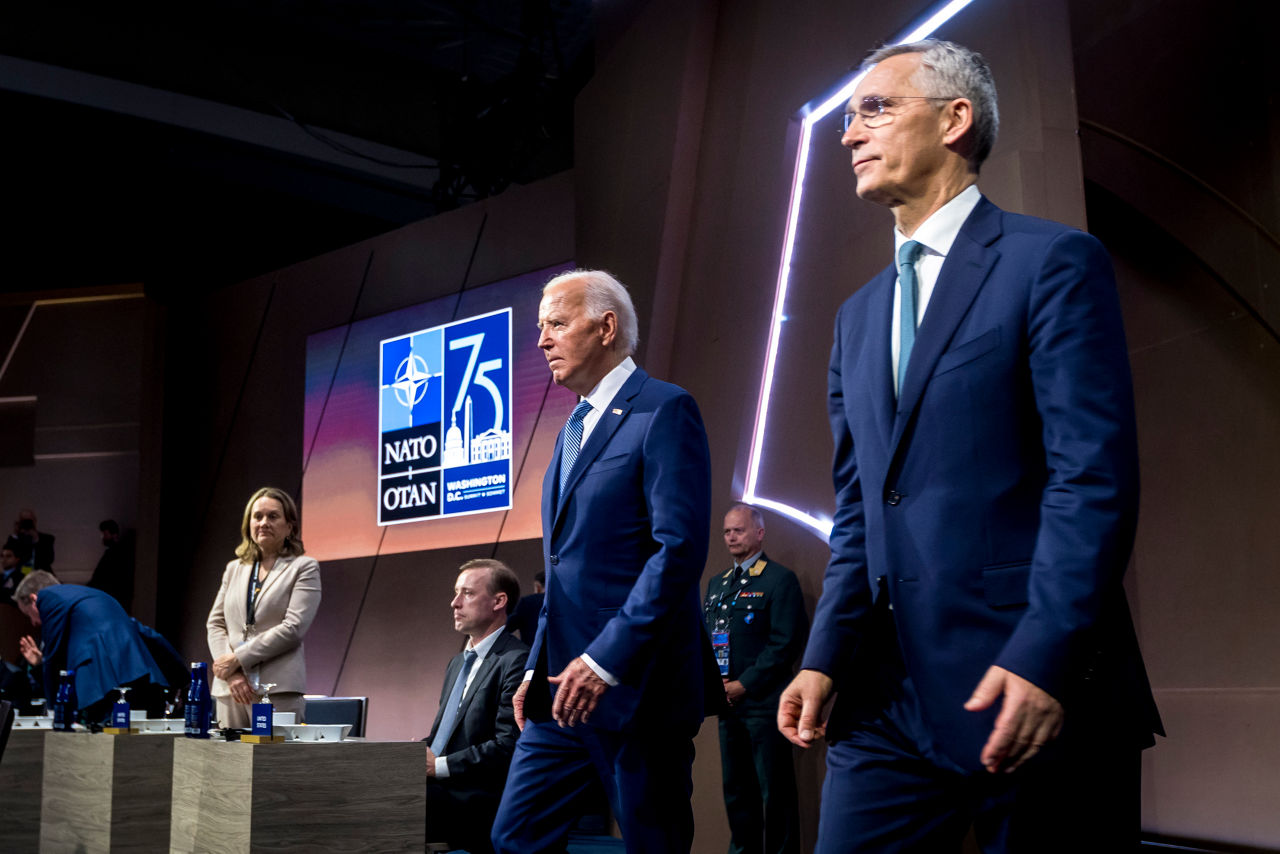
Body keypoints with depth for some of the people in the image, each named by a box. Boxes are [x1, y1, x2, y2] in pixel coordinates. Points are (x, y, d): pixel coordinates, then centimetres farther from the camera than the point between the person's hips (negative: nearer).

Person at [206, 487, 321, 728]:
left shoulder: (304, 568, 4)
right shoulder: (234, 569, 20)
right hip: (230, 689, 5)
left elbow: (293, 627, -7)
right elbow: (215, 624, 13)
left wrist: (238, 658, -10)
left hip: (278, 690, -4)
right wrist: (232, 674, -4)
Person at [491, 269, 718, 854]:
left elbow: (679, 548, -18)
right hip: (566, 683, 8)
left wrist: (607, 661, -21)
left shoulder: (664, 411, -8)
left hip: (635, 685, -8)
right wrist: (539, 668, 15)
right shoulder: (575, 426, 20)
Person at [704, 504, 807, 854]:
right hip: (728, 702, 7)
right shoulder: (716, 583, 17)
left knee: (775, 790, -3)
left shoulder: (780, 579, -6)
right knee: (736, 787, 12)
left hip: (764, 700, -7)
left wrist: (744, 685, -14)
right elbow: (705, 637, 20)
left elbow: (786, 642, -13)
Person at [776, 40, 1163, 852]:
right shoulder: (859, 315, 18)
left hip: (1038, 691, -6)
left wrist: (1041, 661, -20)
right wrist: (825, 658, 6)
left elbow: (1095, 479, -12)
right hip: (887, 695, 6)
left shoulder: (1053, 261, -3)